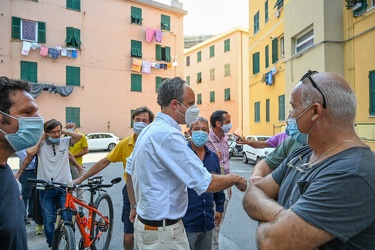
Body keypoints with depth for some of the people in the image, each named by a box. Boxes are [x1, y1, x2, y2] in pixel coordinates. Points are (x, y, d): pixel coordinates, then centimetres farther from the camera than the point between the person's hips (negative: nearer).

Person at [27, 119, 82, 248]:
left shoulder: (65, 142, 2)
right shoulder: (41, 145, -1)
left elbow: (79, 136, -12)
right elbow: (30, 152, -20)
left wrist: (63, 131, -5)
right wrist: (40, 139, -7)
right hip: (46, 188, 0)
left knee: (67, 218, 5)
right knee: (48, 221, 10)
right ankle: (51, 245, 30)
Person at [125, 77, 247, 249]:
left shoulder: (149, 130, 3)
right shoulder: (168, 134, -26)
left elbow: (130, 169, 14)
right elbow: (205, 183, -27)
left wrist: (135, 206, 23)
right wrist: (234, 179, -9)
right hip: (163, 230, -8)